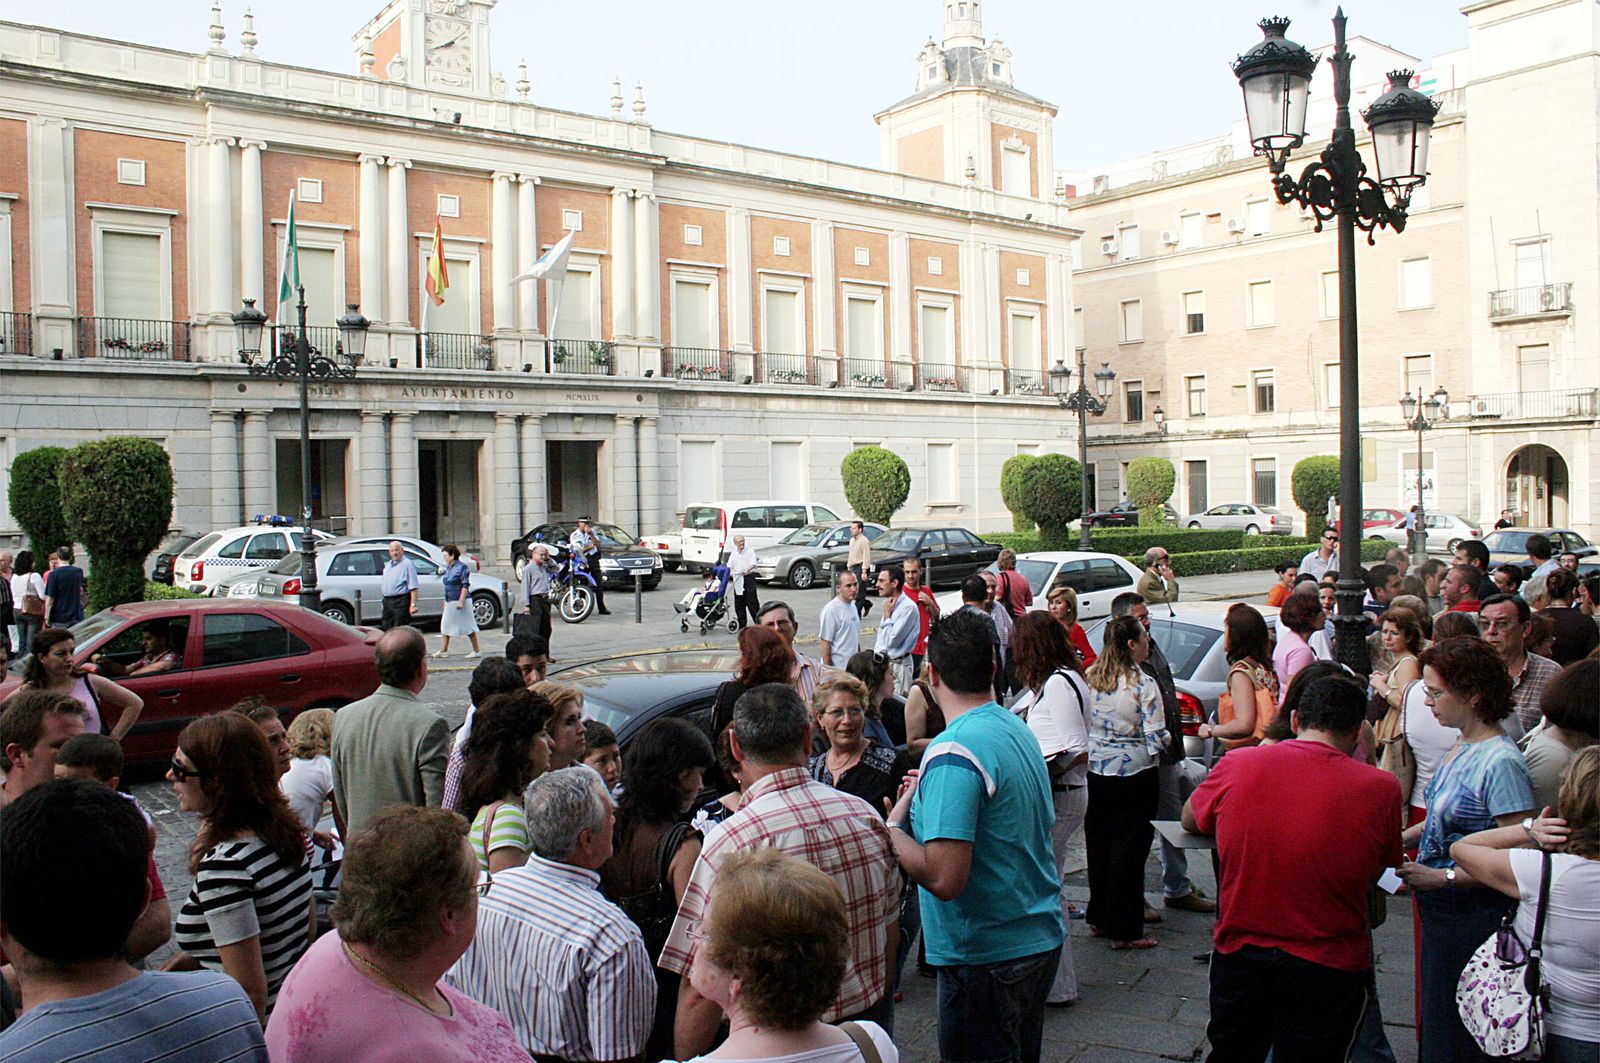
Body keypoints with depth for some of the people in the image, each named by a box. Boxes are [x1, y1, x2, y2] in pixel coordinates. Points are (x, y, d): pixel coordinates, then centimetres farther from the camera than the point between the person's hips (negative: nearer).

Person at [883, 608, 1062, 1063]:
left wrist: (893, 827, -13)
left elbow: (944, 879, -29)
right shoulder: (1019, 730, 5)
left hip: (987, 956, -9)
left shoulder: (952, 754, -24)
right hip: (1041, 938, 9)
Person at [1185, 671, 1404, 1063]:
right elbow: (1373, 876, 1)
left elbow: (1190, 820, 10)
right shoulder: (1380, 788, -13)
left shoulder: (1235, 766, -9)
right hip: (1328, 970, -1)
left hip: (1238, 955, 2)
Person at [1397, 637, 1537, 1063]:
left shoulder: (1501, 763, -22)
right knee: (1434, 1024, 19)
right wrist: (1400, 839, 2)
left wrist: (1444, 877, -23)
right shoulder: (1461, 748, 5)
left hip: (1473, 919, -8)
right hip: (1440, 913, 8)